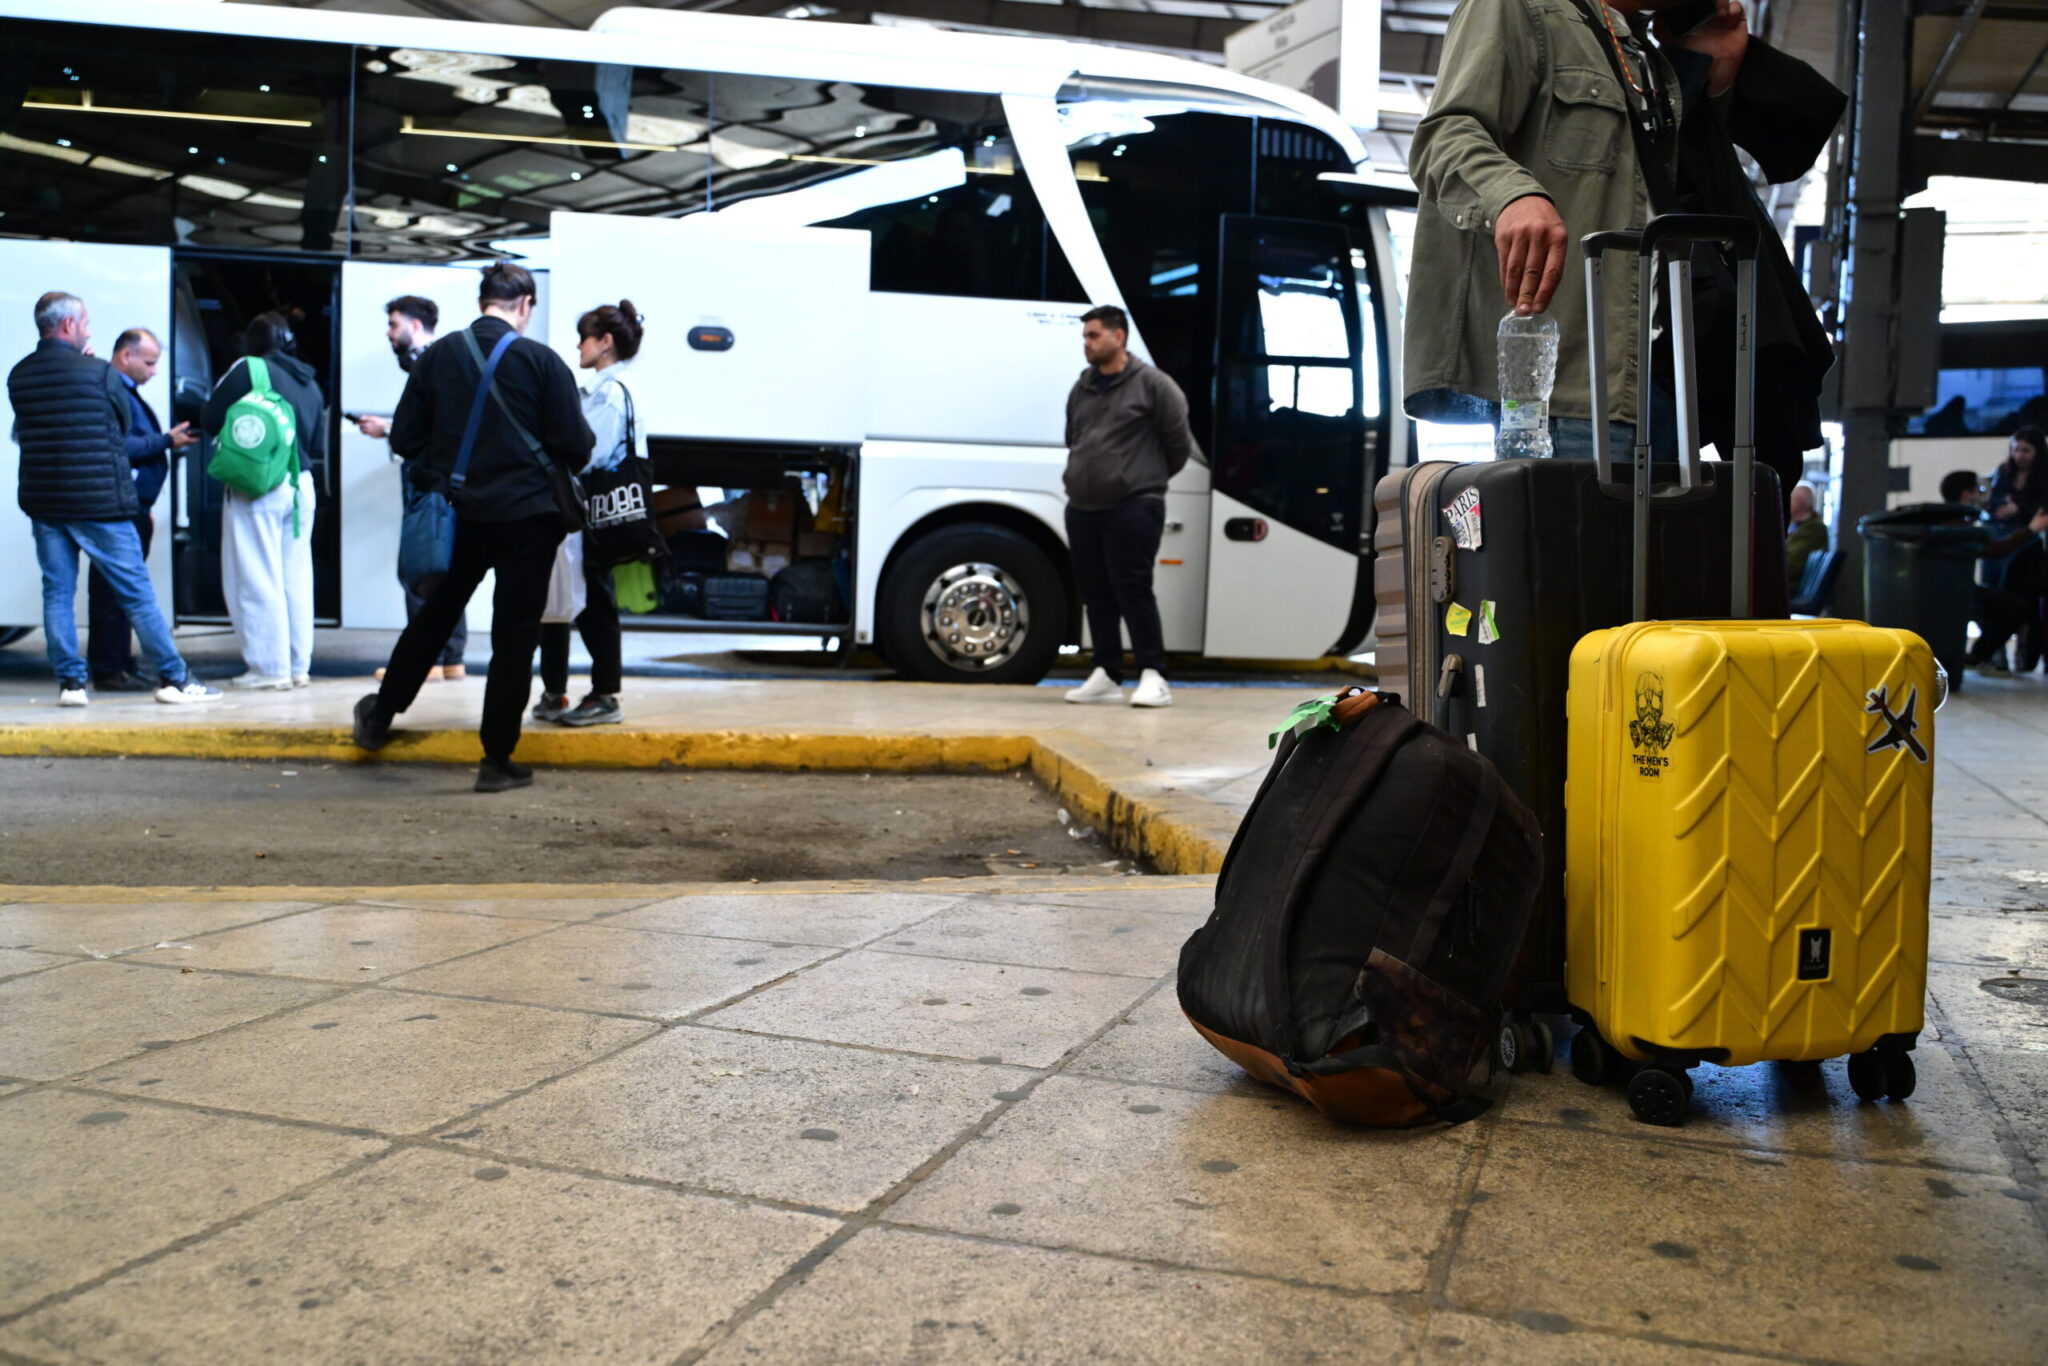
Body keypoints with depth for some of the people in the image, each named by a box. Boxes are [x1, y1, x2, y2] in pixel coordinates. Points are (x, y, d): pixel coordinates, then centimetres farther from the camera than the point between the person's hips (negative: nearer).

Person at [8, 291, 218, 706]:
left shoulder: (18, 377, 4)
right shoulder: (100, 373, -10)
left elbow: (21, 433, 13)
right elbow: (124, 424, 3)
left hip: (43, 502, 5)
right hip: (98, 501, -4)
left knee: (57, 592, 10)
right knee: (137, 593, 1)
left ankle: (70, 682, 9)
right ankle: (173, 678, 5)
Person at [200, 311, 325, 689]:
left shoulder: (247, 369, -5)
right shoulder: (310, 383, 12)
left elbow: (210, 419, -4)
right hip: (300, 486, 6)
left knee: (257, 579, -1)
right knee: (296, 577, 9)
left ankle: (269, 667, 1)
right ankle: (298, 665, 13)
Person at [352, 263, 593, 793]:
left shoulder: (437, 357, 0)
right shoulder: (540, 361, -10)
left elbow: (404, 439, 2)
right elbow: (575, 446, -11)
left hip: (459, 515, 4)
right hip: (527, 516, -3)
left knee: (432, 619, 23)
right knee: (514, 639, 4)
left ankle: (380, 715, 34)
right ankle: (497, 760, 8)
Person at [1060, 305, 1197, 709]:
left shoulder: (1152, 384, -4)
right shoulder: (1081, 390, 14)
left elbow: (1179, 442, 0)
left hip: (1133, 507, -6)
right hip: (1082, 508, 7)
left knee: (1133, 589, -11)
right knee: (1095, 592, 8)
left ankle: (1153, 677, -6)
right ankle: (1106, 675, 17)